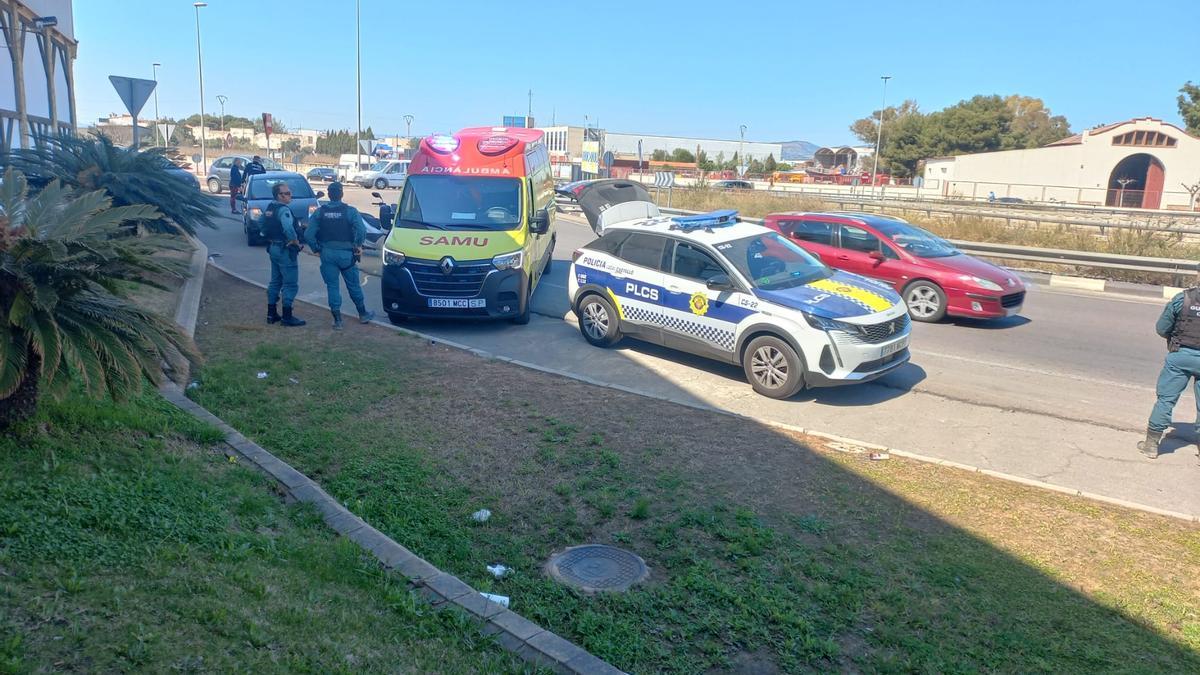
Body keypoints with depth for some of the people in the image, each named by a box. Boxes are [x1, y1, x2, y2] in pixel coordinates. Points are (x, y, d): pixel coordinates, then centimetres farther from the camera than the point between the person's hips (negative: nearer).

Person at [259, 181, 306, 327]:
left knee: (275, 282, 18)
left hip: (273, 248, 9)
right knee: (290, 284, -2)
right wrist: (297, 243, -18)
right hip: (286, 250, -9)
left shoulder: (269, 208, 10)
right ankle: (287, 317, 1)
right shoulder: (284, 210, -19)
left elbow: (262, 227, 19)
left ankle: (271, 314, 23)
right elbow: (288, 230, -33)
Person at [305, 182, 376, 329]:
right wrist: (358, 245, -4)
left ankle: (337, 320, 7)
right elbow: (361, 230, -20)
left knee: (332, 287, 7)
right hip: (346, 254, -1)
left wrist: (317, 248, 8)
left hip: (327, 254, 1)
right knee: (353, 285, 12)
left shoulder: (320, 212, 0)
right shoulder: (350, 211, -7)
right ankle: (363, 314, 26)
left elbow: (308, 234, -5)